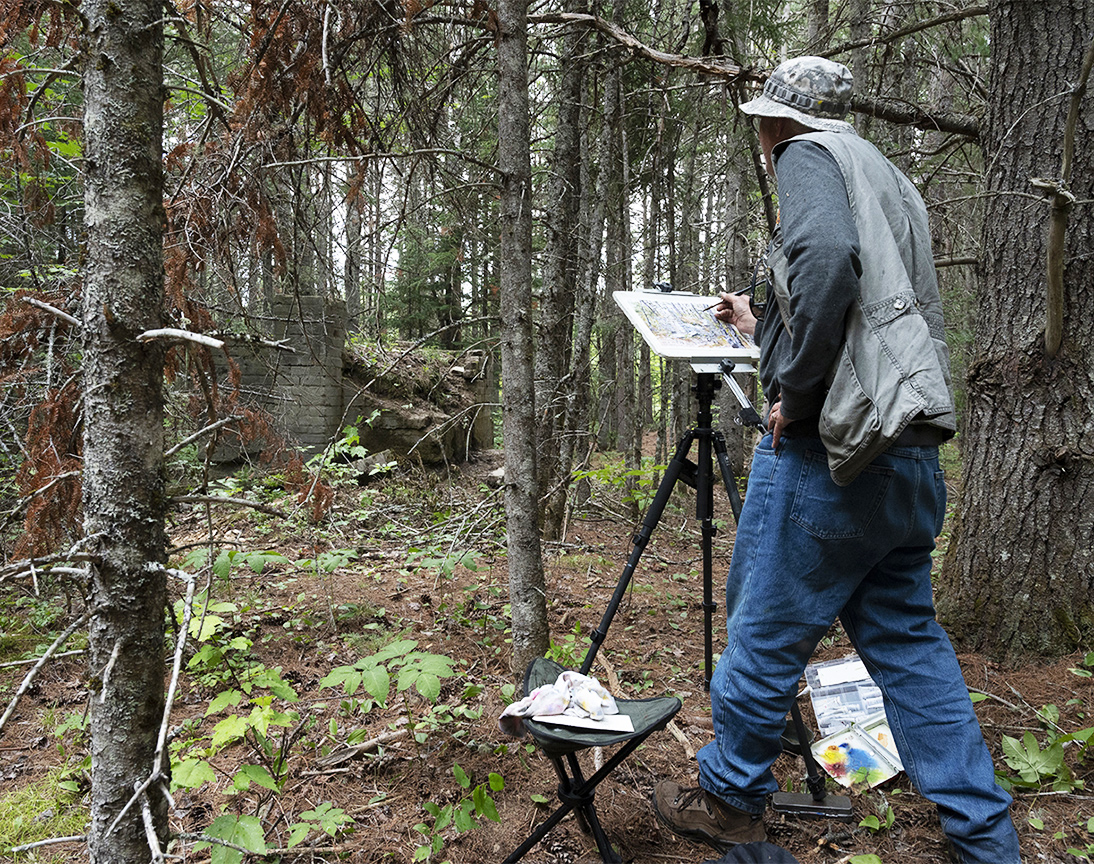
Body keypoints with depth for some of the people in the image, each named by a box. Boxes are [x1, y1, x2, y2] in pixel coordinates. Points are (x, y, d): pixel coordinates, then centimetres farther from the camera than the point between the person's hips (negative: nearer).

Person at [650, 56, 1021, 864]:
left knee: (766, 628, 5)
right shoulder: (891, 180, 24)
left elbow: (826, 257, -24)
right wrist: (762, 325, 37)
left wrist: (794, 390, -16)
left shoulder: (810, 154, -1)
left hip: (830, 442, -9)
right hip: (913, 451, 9)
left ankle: (729, 798, 23)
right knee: (906, 639, 15)